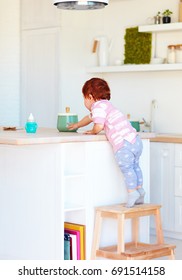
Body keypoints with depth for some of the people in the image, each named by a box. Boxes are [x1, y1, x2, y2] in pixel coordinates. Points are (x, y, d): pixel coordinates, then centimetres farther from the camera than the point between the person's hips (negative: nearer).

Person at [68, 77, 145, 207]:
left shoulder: (98, 106, -5)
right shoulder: (105, 105, 28)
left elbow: (98, 126, -18)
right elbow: (89, 118, 46)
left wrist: (93, 131, 6)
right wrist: (77, 125, 61)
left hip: (124, 144, -10)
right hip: (135, 140, 10)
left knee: (126, 168, -7)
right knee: (134, 166, 21)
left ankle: (132, 192, -11)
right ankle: (139, 189, 26)